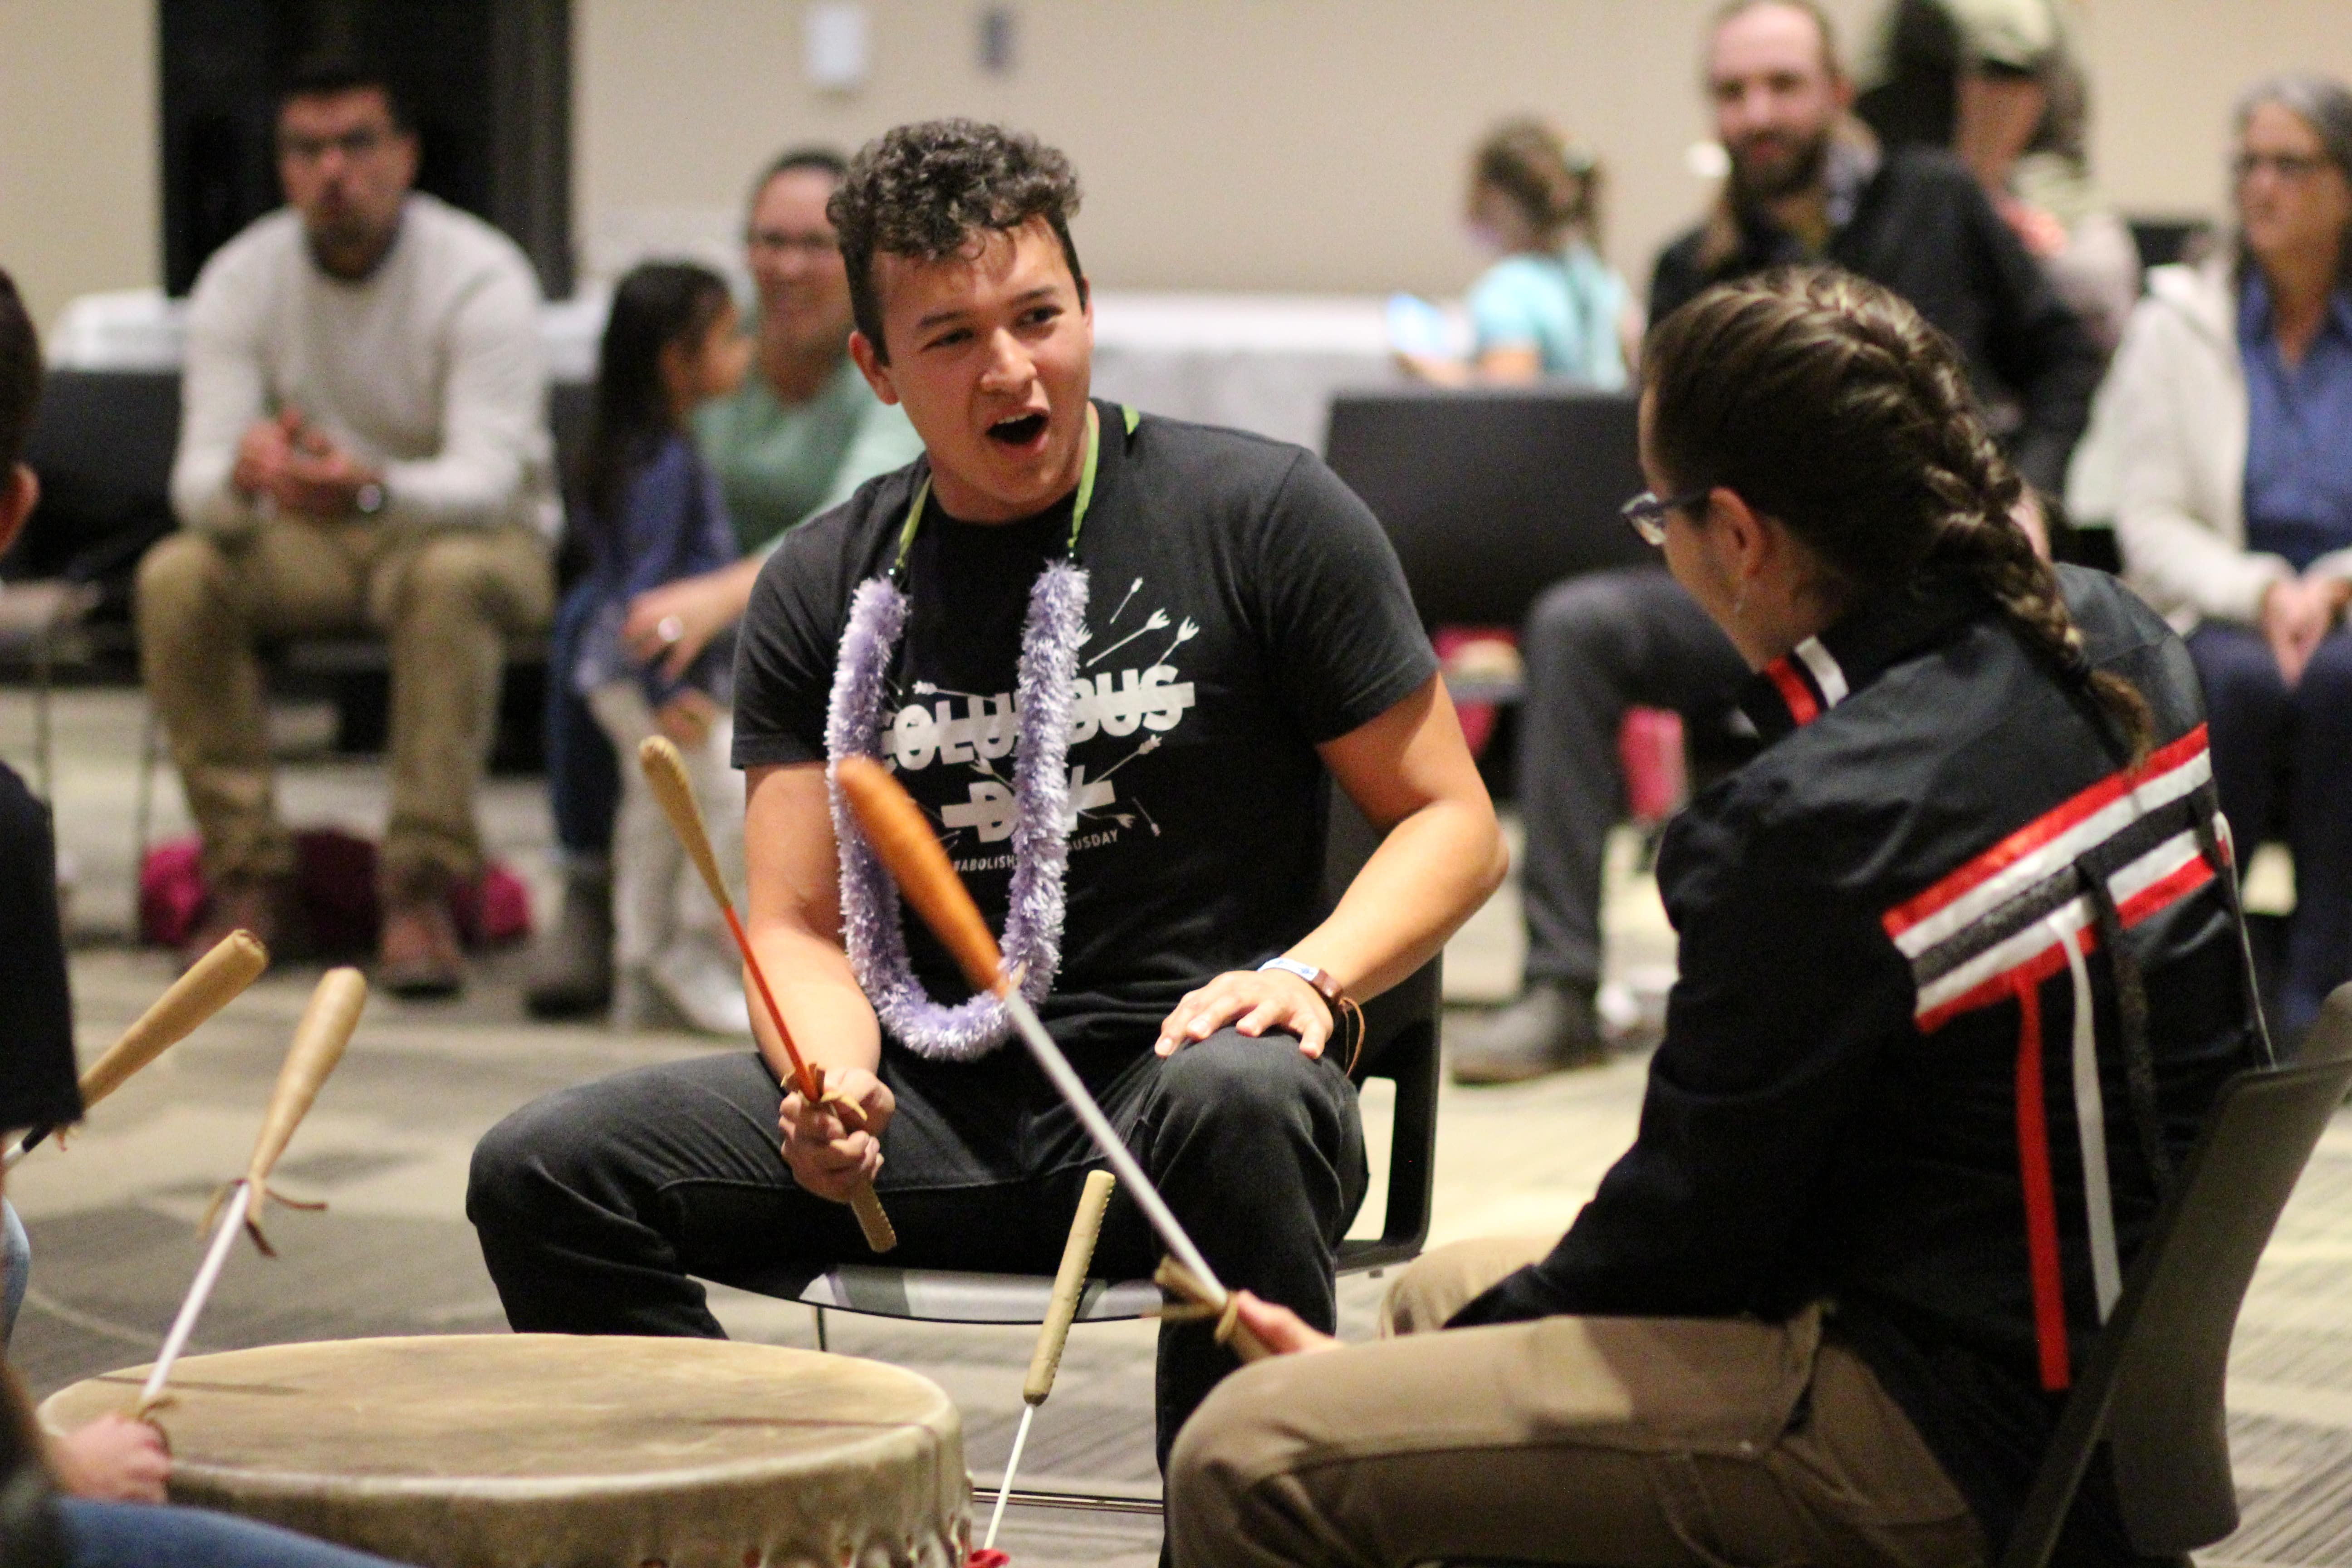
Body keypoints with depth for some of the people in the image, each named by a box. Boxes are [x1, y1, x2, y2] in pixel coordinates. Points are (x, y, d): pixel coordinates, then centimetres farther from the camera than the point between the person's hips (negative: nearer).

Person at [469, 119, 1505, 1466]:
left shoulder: (1260, 513, 0)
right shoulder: (828, 587, 10)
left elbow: (1453, 824, 3)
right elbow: (800, 924, 9)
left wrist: (1310, 975, -17)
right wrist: (833, 1079, -14)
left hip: (1173, 1065, -4)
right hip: (934, 1100, 4)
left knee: (1234, 1105, -40)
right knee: (543, 1174, -14)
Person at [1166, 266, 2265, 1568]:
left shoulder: (1816, 828, -27)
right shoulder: (2111, 643, -1)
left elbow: (1696, 1221, -14)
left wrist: (1418, 1359, 1)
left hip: (1961, 1452, -10)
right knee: (1438, 1289, 28)